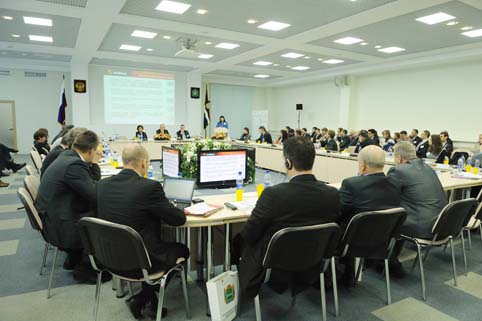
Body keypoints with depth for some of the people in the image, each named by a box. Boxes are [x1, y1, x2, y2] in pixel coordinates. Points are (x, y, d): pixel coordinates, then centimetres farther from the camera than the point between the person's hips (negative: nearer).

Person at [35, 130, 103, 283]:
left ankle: (73, 259, 28)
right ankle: (84, 269, 13)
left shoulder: (67, 156, 4)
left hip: (52, 217, 10)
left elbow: (90, 186, 8)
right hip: (58, 227, -9)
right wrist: (95, 164, -14)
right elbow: (96, 195, -23)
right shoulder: (74, 165, -26)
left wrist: (93, 165, -2)